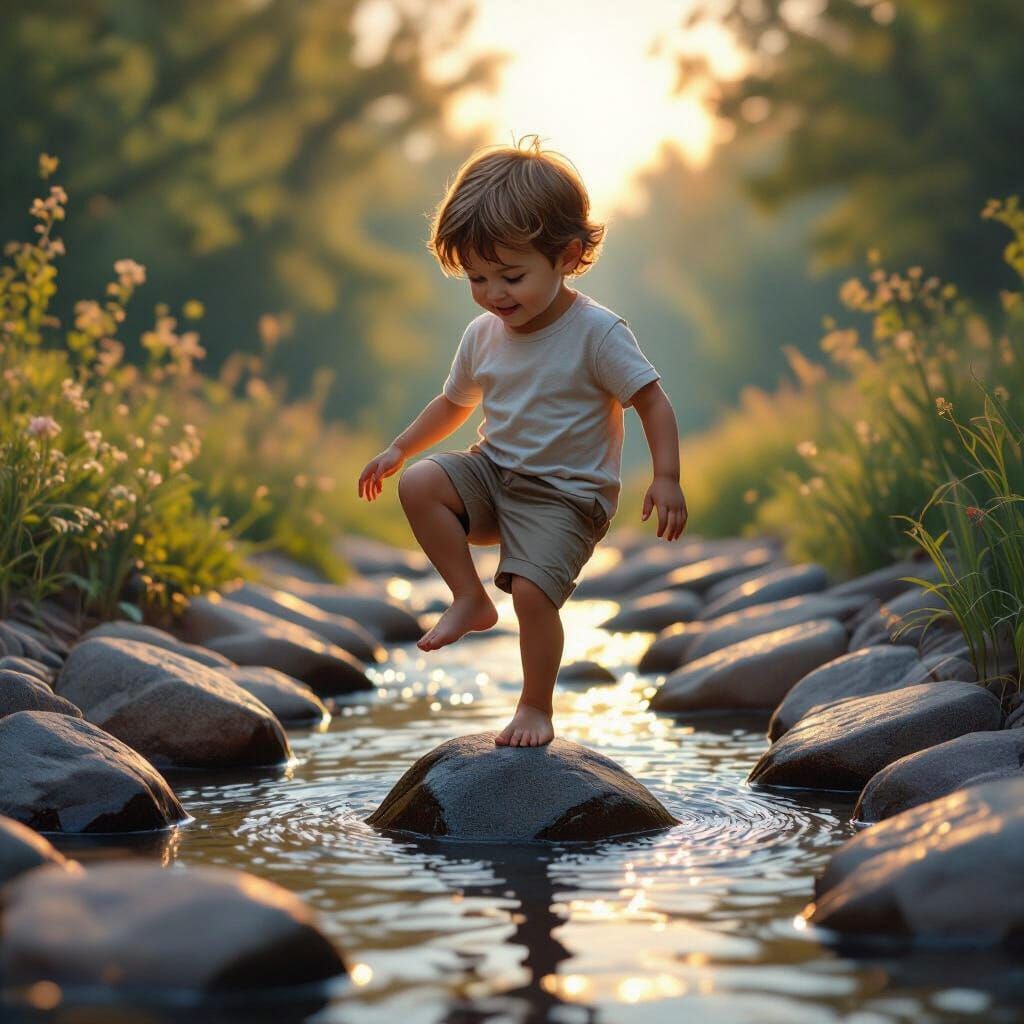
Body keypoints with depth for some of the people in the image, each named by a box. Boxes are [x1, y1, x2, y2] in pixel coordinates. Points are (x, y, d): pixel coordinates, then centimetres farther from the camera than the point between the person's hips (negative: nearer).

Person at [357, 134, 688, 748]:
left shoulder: (598, 333, -15)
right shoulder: (483, 336, 2)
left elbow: (653, 402, -12)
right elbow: (455, 403, 21)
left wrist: (667, 479, -21)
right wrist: (399, 451, 19)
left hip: (565, 496, -5)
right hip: (493, 475, 5)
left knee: (533, 590, -23)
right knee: (420, 485, -20)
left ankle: (536, 708, 0)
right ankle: (471, 600, -6)